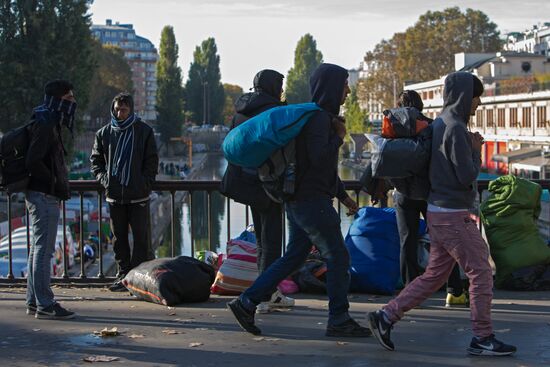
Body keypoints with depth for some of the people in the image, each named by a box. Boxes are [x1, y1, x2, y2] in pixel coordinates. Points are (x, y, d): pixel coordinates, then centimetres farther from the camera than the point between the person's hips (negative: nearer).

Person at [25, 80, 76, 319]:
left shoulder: (49, 124, 17)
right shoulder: (45, 125, -15)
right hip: (45, 195, -11)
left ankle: (34, 302, 20)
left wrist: (59, 184, 14)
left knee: (39, 249, 14)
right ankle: (45, 305, -4)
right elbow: (32, 162, -23)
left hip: (42, 195, 11)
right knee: (44, 250, -7)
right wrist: (56, 183, -15)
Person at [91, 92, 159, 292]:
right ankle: (123, 275, 16)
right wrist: (104, 179, 0)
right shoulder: (104, 133, 9)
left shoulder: (144, 131, 2)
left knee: (142, 237, -3)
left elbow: (152, 161, 3)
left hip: (138, 195, -3)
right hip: (114, 195, 3)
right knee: (119, 238, 8)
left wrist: (145, 183, -9)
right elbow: (96, 160, 15)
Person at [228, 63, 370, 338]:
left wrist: (342, 195, 25)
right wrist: (339, 137, -10)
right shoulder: (319, 118, -15)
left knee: (293, 257, 13)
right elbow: (319, 158, -26)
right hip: (312, 201, -10)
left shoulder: (323, 117, 18)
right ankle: (339, 320, 6)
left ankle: (246, 302, 13)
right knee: (338, 257, -2)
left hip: (299, 200, 10)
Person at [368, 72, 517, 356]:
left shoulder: (439, 124, 12)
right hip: (453, 215, -9)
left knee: (434, 275, 14)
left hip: (439, 212, 10)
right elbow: (467, 176, -18)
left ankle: (386, 316, 12)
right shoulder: (456, 128, -17)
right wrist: (476, 150, -3)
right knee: (481, 273, -1)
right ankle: (482, 338, 6)